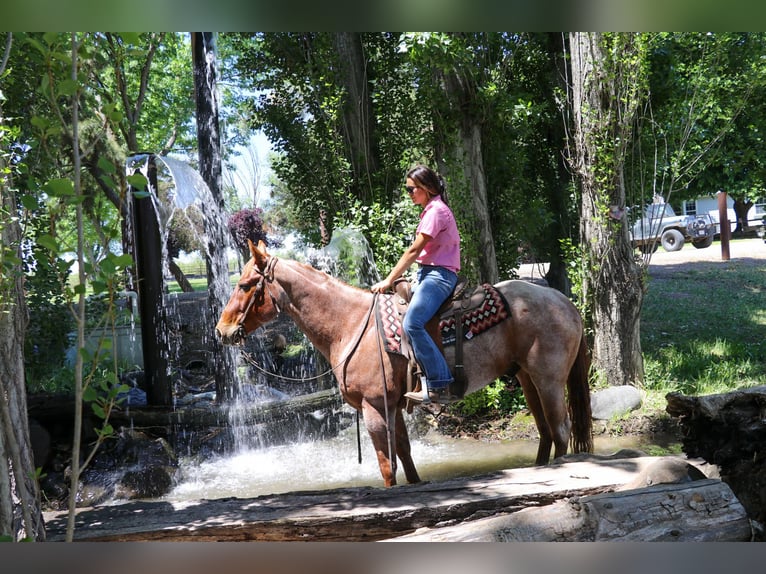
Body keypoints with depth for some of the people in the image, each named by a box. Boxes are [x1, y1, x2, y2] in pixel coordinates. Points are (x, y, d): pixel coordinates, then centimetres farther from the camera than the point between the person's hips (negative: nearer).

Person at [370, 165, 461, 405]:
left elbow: (414, 250, -15)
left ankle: (439, 386, -28)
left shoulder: (436, 210, -11)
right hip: (426, 273, 11)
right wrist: (393, 279, 15)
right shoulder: (431, 210, 20)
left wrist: (389, 280, -13)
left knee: (412, 323, -27)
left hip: (439, 275, -11)